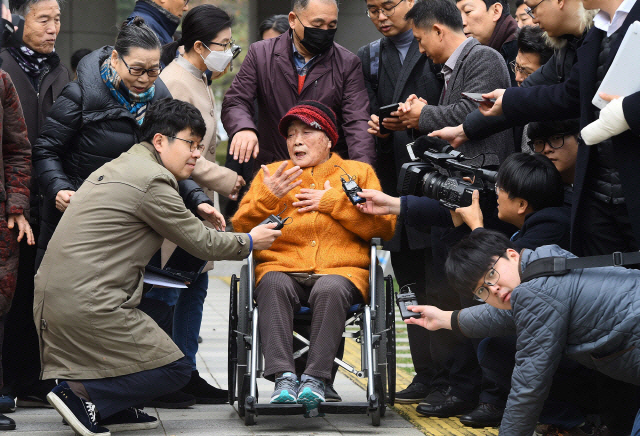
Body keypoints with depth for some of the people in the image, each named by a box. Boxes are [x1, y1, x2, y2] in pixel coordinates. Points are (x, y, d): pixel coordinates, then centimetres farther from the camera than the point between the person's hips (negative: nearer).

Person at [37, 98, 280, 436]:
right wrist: (249, 242, 12)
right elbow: (200, 243, -3)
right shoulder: (153, 179, -10)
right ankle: (82, 393, -9)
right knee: (175, 370, -1)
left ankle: (111, 407, 17)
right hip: (86, 305, -10)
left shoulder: (119, 166, 19)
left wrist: (198, 214, 21)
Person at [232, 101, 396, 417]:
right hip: (282, 267, 1)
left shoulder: (358, 173, 20)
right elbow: (241, 228, 12)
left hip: (340, 269, -1)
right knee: (273, 286, -34)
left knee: (330, 289, -36)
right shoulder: (270, 174, 24)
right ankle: (283, 377, -42)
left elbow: (384, 227, 5)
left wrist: (333, 201, 0)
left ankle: (315, 377, -38)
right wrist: (268, 197, -4)